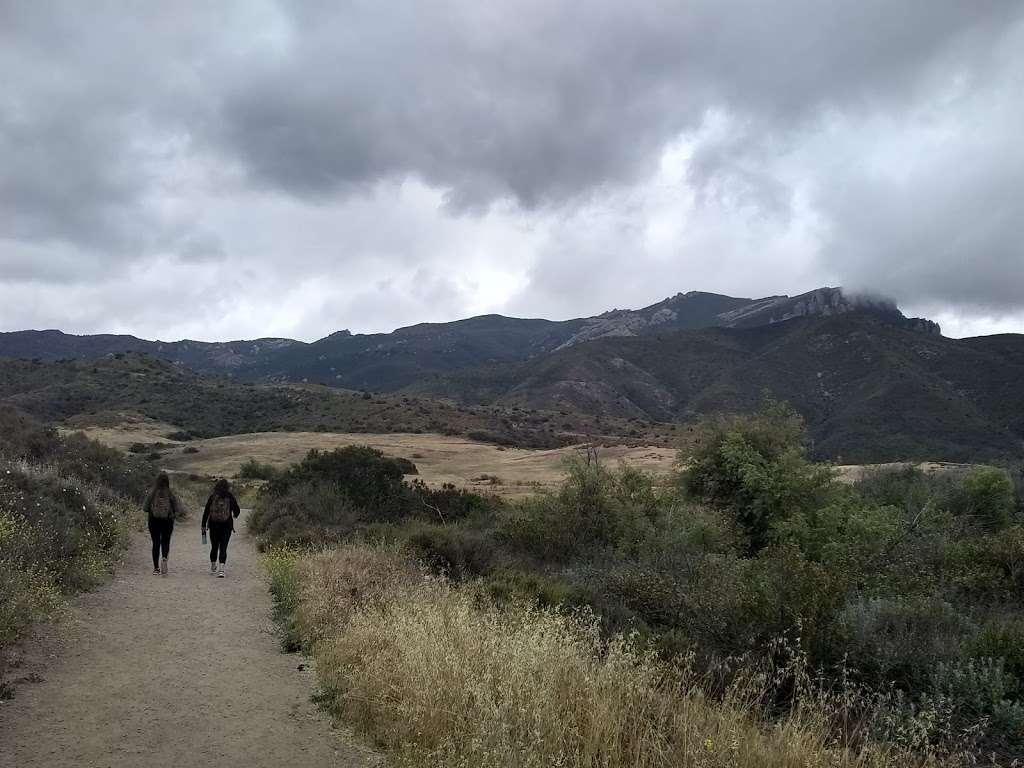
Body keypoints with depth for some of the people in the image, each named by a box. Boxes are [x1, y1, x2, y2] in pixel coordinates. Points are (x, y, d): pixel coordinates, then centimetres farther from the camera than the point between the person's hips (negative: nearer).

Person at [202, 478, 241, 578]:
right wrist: (235, 516, 25)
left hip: (213, 526, 1)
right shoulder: (230, 497, -4)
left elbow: (206, 512, -2)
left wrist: (204, 525, 4)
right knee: (223, 547, 0)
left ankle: (213, 567, 31)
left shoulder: (212, 497, -3)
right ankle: (221, 569, -13)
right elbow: (237, 511, 2)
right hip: (226, 526, -1)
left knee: (214, 546, 16)